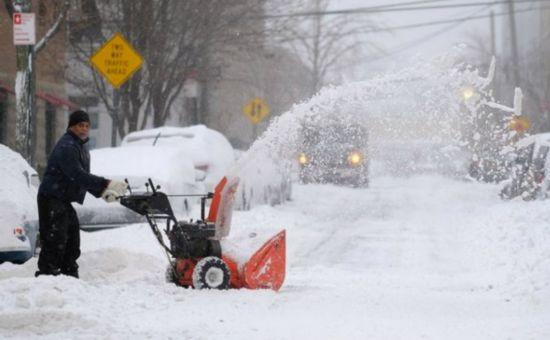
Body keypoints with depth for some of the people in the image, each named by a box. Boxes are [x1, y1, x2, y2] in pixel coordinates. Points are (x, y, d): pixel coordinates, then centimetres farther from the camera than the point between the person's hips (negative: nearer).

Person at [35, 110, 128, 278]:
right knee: (54, 243, -14)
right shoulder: (67, 147, -17)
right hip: (52, 201, -10)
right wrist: (107, 184, -32)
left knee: (72, 246, 12)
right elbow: (78, 176, -28)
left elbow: (84, 177, 20)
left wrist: (103, 192, 5)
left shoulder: (81, 147, 17)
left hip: (66, 202, 10)